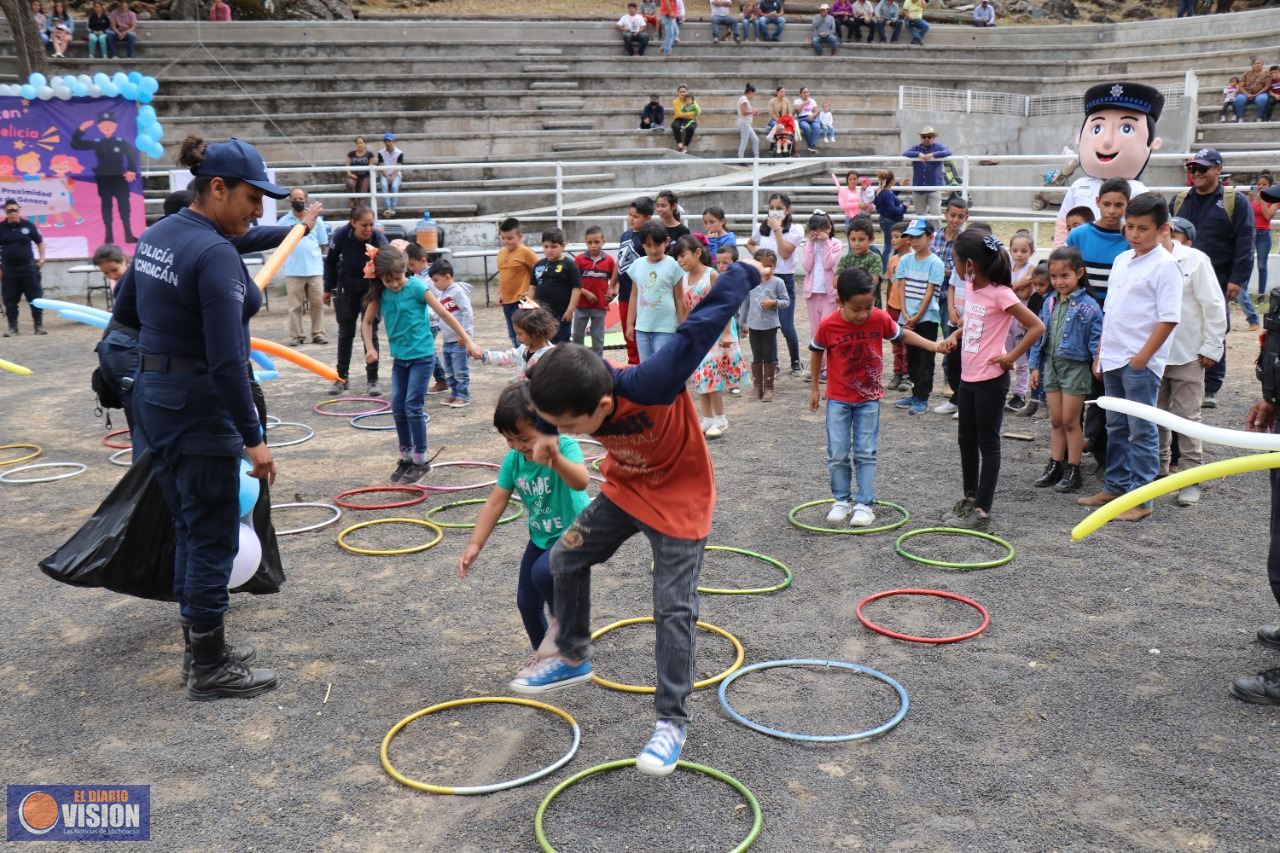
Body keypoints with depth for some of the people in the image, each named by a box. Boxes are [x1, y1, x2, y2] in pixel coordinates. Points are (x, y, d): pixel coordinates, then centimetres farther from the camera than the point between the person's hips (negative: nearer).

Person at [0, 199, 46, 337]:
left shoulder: (28, 225, 0)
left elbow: (39, 242, 10)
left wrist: (41, 259, -2)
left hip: (28, 267, -1)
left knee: (35, 297, 0)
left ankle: (39, 326, 7)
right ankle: (12, 327, 14)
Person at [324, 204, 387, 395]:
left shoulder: (378, 238, -26)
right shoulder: (341, 235, -21)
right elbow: (331, 261, -4)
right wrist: (328, 289, 3)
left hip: (370, 286, -2)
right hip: (346, 286, 2)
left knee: (370, 332, -5)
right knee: (345, 332, 8)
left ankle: (373, 381, 3)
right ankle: (341, 378, 20)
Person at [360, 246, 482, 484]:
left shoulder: (417, 287, -14)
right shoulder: (380, 294, 0)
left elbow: (445, 314, -13)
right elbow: (367, 322, 12)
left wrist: (468, 341, -15)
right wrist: (370, 348, -3)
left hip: (421, 355, -5)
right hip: (399, 357, 5)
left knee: (412, 407, -7)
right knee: (398, 407, 6)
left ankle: (421, 460, 5)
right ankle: (406, 458, 20)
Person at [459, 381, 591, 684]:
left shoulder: (565, 446, -28)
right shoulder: (513, 459, -10)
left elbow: (581, 481, -49)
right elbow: (495, 504, -6)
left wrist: (555, 459, -68)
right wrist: (474, 546, -12)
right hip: (541, 538, 7)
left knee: (543, 572, -33)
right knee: (526, 603, 9)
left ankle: (560, 619, -2)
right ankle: (543, 654, 37)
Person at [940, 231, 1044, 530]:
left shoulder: (1000, 294, -19)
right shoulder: (971, 287, 5)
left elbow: (1036, 327, -19)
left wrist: (1011, 357, -17)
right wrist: (955, 335, 6)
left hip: (990, 379, -8)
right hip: (968, 376, 8)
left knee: (987, 442, 1)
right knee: (966, 439, 17)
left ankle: (983, 510, 8)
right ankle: (970, 496, 33)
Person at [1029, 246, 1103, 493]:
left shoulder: (1088, 306, -12)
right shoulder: (1049, 304, 7)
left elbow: (1097, 338, -13)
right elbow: (1039, 335, 11)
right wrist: (1035, 366, 8)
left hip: (1075, 368, -5)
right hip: (1051, 366, 5)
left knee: (1070, 421, 1)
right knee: (1056, 421, 13)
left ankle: (1072, 471, 11)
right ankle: (1054, 466, 21)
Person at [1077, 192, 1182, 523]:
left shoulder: (1165, 265, -10)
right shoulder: (1122, 260, 12)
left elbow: (1169, 318, -15)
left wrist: (1142, 358, -16)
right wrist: (1101, 353, 15)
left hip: (1141, 362, -7)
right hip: (1113, 359, 7)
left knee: (1141, 431, -1)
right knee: (1116, 427, 15)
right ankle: (1115, 486, 26)